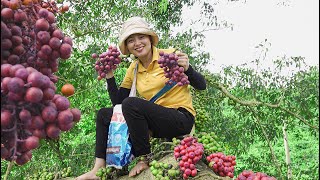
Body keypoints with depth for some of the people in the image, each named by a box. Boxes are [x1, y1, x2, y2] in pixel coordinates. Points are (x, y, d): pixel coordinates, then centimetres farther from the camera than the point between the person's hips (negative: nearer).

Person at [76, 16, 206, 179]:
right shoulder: (133, 69, 9)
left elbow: (201, 86, -7)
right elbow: (117, 102, 9)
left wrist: (187, 68, -26)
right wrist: (109, 76, -1)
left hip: (182, 119, -7)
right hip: (156, 120, 7)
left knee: (131, 103, -29)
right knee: (104, 114, 6)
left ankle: (145, 159, -16)